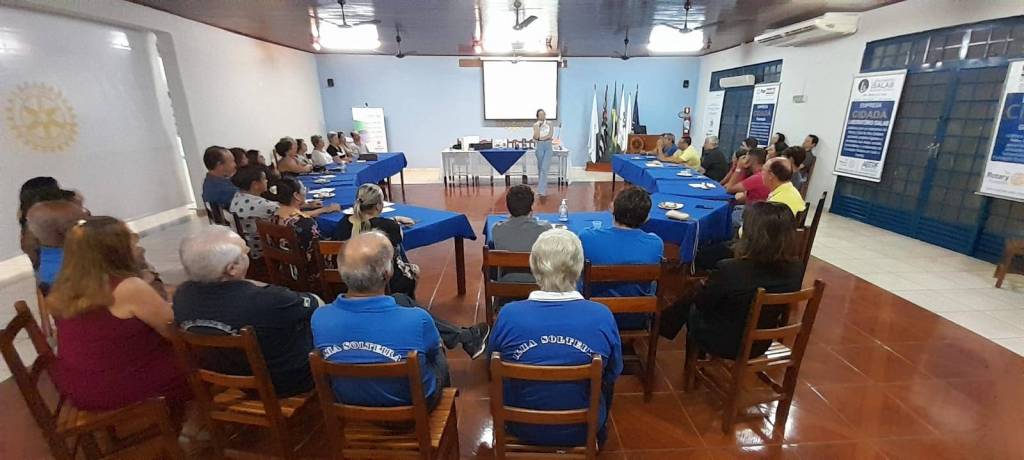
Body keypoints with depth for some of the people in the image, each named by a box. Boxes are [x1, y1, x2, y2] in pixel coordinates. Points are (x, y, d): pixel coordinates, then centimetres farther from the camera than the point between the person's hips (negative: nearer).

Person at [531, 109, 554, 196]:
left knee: (544, 168, -13)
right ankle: (543, 188, 24)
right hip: (540, 147, 2)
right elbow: (536, 136, -11)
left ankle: (541, 189, -17)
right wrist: (538, 125, -12)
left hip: (548, 147, -2)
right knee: (540, 168, 10)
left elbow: (550, 135, -8)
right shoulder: (535, 125, 3)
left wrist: (540, 138, -8)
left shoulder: (549, 124, 4)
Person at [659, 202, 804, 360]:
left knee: (689, 305, 24)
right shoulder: (796, 269, -18)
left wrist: (703, 286, 7)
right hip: (761, 344, 5)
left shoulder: (729, 270, -34)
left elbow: (701, 303, -15)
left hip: (723, 343, -5)